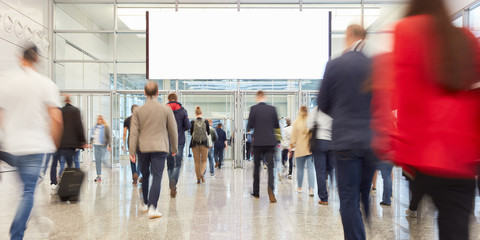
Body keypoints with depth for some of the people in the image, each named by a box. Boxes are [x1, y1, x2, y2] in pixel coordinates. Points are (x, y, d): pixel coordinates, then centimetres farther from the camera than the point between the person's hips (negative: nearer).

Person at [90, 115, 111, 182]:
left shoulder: (105, 127, -4)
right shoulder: (95, 127, 14)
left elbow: (108, 137, -8)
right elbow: (92, 135, 25)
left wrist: (108, 145, -14)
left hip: (103, 146, -6)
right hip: (96, 145, 6)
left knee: (103, 160, -5)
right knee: (97, 161, 5)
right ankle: (99, 176, 11)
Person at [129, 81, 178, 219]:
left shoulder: (138, 111, 1)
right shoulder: (166, 109, -1)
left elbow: (134, 132, -2)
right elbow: (173, 131, 3)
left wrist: (132, 152, 0)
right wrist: (174, 148, 13)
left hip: (142, 148, 2)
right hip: (160, 148, -2)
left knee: (145, 175, 17)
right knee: (157, 176, -3)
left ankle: (145, 204, 31)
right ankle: (152, 207, -12)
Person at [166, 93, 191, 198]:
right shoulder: (183, 111, 0)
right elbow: (188, 126, -3)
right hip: (179, 141, -1)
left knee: (170, 165, 12)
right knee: (178, 165, 3)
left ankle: (172, 188, 15)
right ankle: (173, 181, -24)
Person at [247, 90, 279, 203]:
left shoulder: (253, 109, -6)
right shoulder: (272, 109, 1)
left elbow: (249, 126, -6)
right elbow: (277, 125, 8)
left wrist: (249, 128, 16)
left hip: (258, 142, -1)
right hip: (270, 142, 1)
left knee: (257, 167, 12)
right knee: (270, 166, 1)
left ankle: (256, 192, 20)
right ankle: (270, 189, -19)